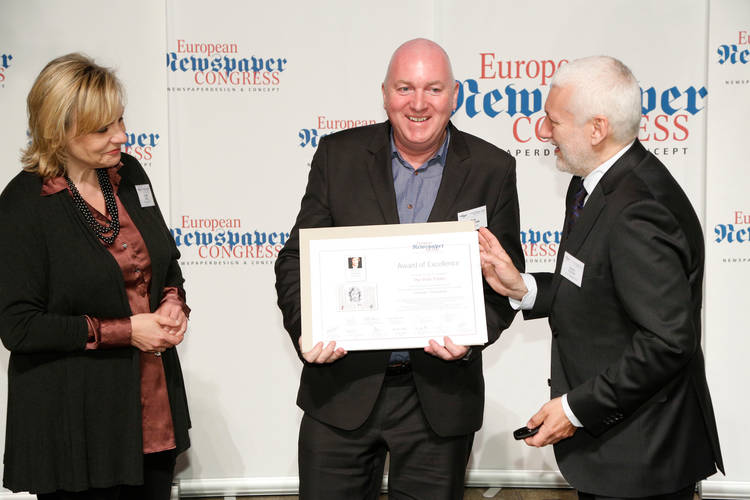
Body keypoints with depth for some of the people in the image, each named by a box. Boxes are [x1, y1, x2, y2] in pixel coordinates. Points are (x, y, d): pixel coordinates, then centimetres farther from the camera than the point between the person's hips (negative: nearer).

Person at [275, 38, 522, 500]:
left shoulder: (492, 170, -1)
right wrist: (305, 328, -18)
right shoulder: (339, 155, 0)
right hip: (342, 387, 1)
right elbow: (296, 258, 1)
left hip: (439, 396, 0)